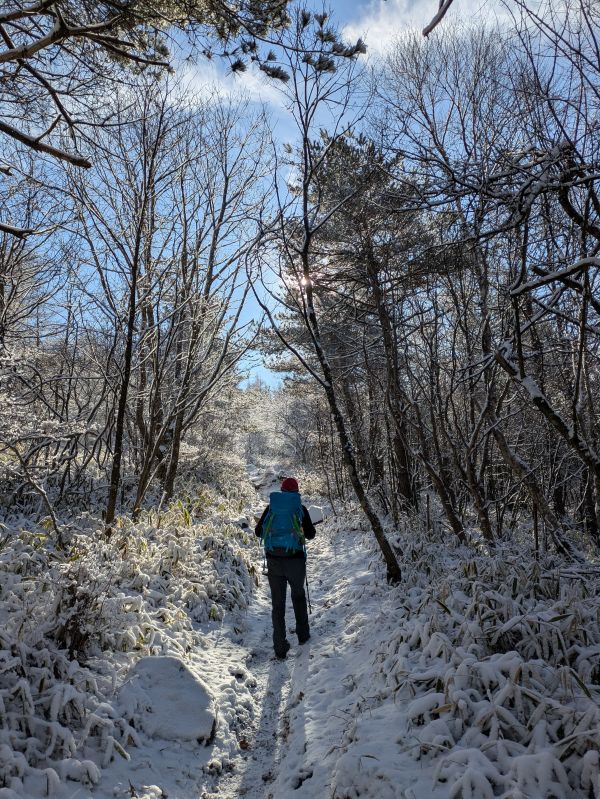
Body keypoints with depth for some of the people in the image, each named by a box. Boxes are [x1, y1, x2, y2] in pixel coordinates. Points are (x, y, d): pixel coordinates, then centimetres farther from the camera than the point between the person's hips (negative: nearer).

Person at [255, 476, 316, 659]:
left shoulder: (271, 507, 2)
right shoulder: (300, 508, -3)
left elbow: (258, 531, 6)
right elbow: (311, 534, 1)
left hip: (273, 560, 1)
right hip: (295, 559, -1)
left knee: (277, 603, 9)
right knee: (298, 596, 23)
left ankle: (280, 647, 9)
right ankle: (302, 634, 31)